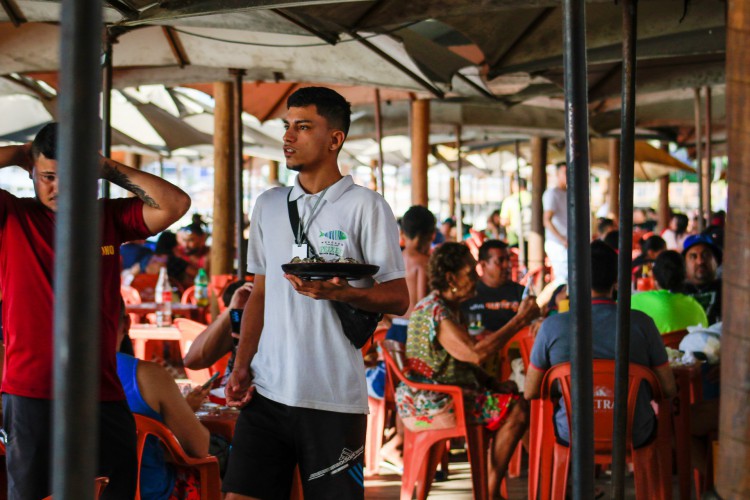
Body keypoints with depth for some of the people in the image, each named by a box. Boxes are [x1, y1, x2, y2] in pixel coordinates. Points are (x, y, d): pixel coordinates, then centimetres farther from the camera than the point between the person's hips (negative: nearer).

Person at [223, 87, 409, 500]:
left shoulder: (365, 206, -3)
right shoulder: (268, 205, 15)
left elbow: (398, 298, -4)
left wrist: (337, 292, -22)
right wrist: (242, 366, 8)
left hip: (333, 398, -5)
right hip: (266, 390, 5)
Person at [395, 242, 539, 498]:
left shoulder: (447, 308, 15)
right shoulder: (435, 312, -19)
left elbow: (463, 360, 21)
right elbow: (475, 353, -30)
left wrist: (494, 383, 5)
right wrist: (520, 320, -24)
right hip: (430, 404, -10)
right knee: (516, 410, -16)